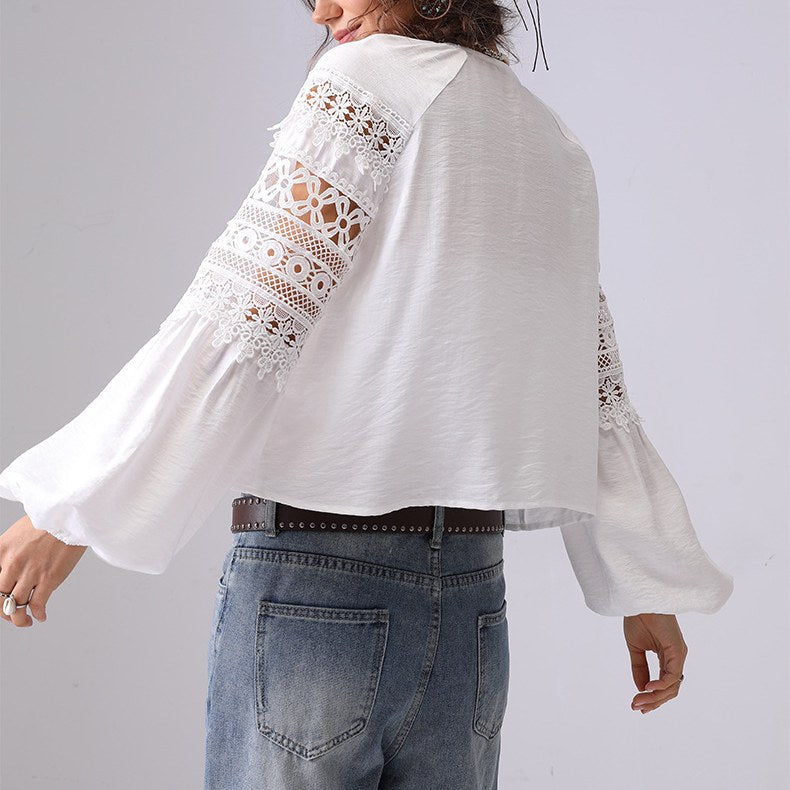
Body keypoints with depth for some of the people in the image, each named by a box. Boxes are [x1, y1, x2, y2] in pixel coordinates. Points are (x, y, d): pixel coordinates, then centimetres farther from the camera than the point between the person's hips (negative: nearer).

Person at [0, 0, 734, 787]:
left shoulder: (369, 82, -6)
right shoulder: (555, 147, 14)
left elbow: (239, 320, -14)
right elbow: (595, 395, 15)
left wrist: (68, 510, -11)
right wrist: (650, 593, 21)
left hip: (314, 582, -6)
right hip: (470, 595, 7)